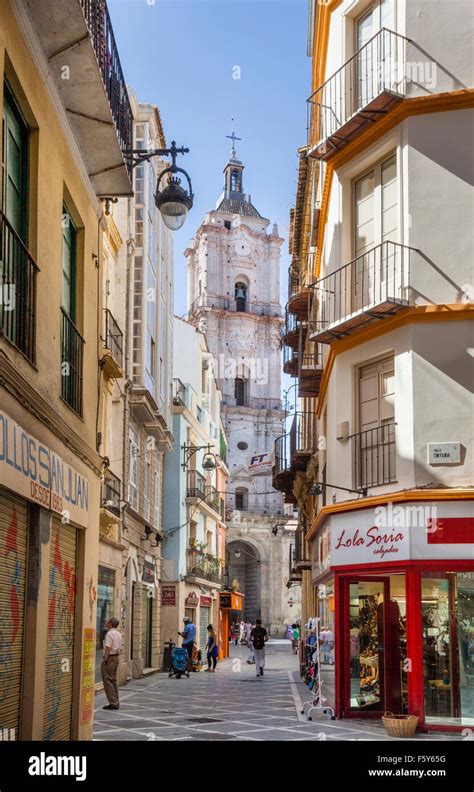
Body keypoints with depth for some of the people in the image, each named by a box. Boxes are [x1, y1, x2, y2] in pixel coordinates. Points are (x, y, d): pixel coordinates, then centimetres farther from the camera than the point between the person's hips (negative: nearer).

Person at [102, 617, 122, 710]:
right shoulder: (118, 633, 14)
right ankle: (116, 702, 16)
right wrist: (116, 656, 19)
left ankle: (113, 703, -9)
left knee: (108, 680, -6)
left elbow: (108, 648, -20)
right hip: (116, 657, 9)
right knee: (114, 680, 14)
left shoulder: (110, 633, -15)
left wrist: (105, 660, -17)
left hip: (109, 657, -9)